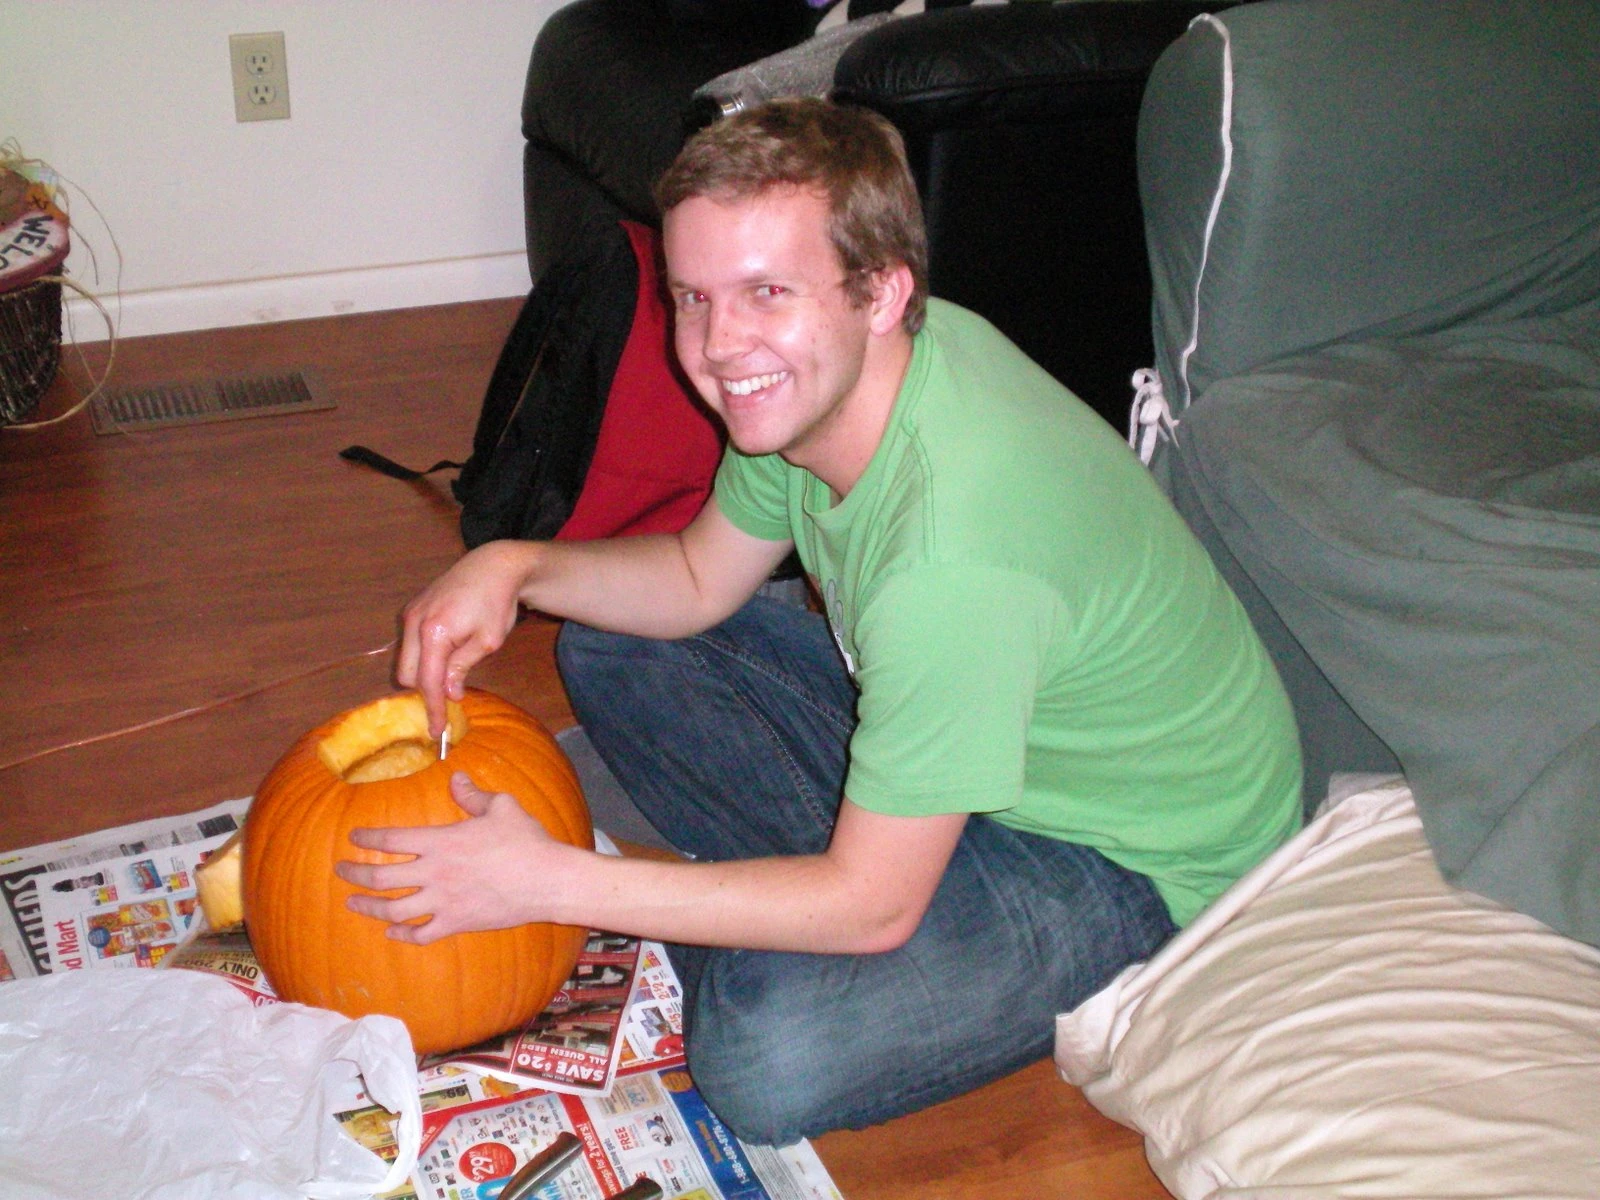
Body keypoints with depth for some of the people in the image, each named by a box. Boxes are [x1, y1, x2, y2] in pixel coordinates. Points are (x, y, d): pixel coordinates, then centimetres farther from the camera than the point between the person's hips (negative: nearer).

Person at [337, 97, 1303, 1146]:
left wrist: (545, 882, -26)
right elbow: (701, 579, 5)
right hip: (971, 729, 8)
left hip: (1134, 859, -7)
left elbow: (873, 903, -29)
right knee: (610, 649, 4)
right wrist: (518, 567, -13)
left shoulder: (955, 550, -39)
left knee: (767, 1060, -29)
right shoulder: (818, 377, -13)